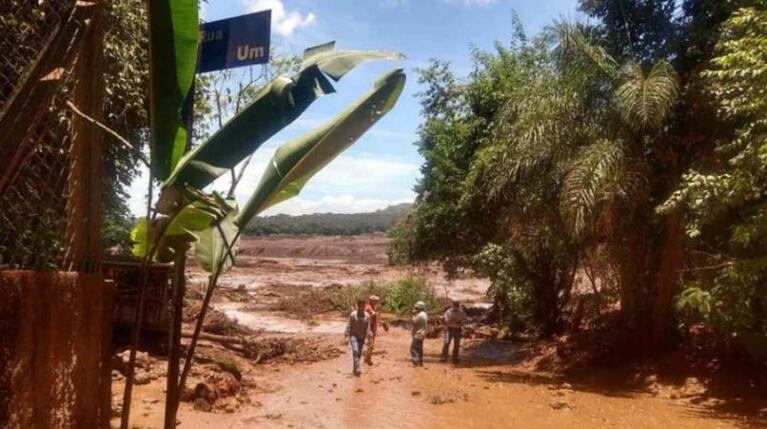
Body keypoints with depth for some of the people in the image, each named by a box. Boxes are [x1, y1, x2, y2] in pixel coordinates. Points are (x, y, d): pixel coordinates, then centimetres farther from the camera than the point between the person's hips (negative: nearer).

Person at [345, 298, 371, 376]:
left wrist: (366, 339, -8)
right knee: (355, 351, -20)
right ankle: (357, 368, -24)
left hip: (361, 337, 3)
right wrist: (347, 337, -8)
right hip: (353, 336, -3)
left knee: (359, 353, 9)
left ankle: (354, 369, 24)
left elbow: (367, 328, -3)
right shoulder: (353, 315, -10)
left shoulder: (367, 316, -5)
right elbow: (349, 326, -6)